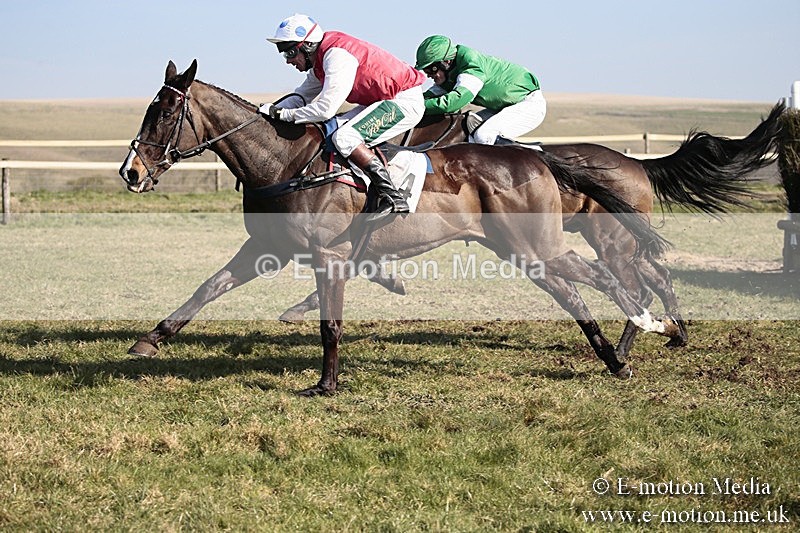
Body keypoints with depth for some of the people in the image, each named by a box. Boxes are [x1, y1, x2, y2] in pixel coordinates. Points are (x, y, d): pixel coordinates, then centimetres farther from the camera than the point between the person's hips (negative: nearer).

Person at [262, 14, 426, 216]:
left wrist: (281, 113, -19)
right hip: (385, 101, 11)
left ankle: (393, 198, -24)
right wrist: (270, 111, 3)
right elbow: (302, 97, 19)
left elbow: (325, 110, -27)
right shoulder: (319, 63, 10)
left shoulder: (337, 56, -23)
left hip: (406, 101, -11)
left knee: (344, 138, -22)